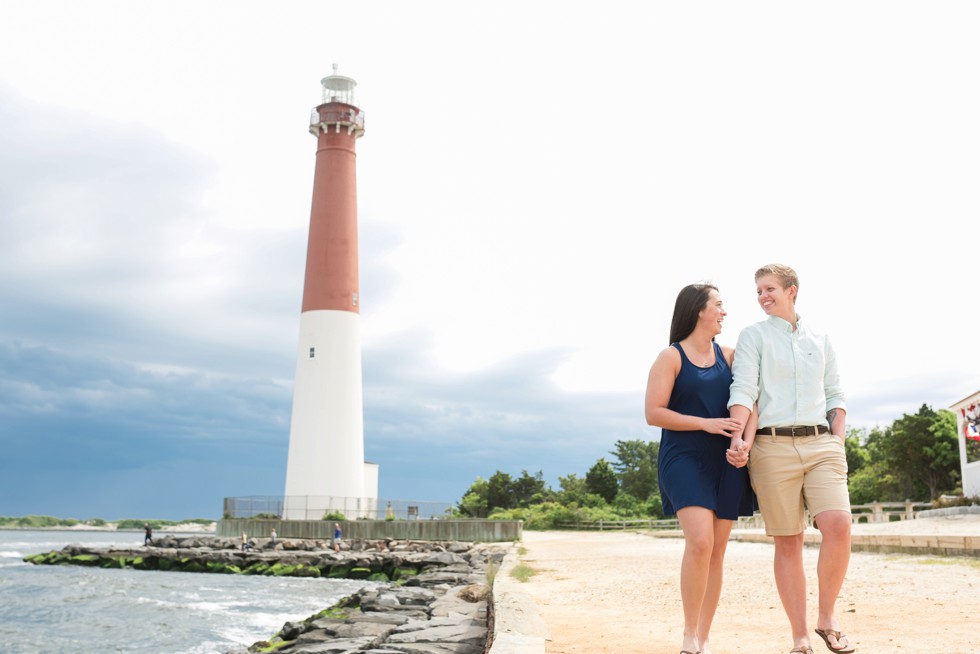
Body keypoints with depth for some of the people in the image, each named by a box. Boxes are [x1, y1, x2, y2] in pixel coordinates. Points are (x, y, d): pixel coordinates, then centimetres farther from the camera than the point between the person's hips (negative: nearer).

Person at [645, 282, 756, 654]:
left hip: (725, 464, 5)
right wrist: (706, 423, -15)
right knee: (700, 541, -21)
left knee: (717, 550, 4)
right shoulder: (671, 357, -1)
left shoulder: (729, 356, 13)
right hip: (684, 459, -5)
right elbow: (653, 413, -8)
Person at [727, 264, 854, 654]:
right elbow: (743, 390, -4)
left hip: (821, 443, 2)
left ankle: (827, 618, 3)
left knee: (838, 526, -17)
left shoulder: (820, 340, 17)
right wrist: (739, 437, -18)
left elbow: (835, 397, 17)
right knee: (788, 543, 0)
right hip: (773, 446, -2)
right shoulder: (753, 336, 8)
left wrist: (838, 442, 3)